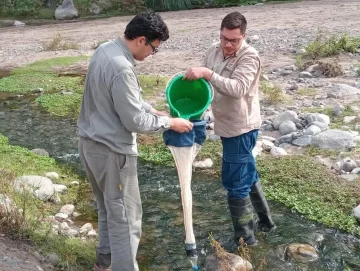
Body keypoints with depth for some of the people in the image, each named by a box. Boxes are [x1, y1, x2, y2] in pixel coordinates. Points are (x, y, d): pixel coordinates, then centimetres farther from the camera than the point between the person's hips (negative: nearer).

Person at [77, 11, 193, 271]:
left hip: (92, 143, 10)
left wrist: (155, 111, 11)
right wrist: (169, 123, -9)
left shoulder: (105, 50, 4)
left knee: (108, 209, 24)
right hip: (111, 151, -10)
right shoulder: (121, 68, -27)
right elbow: (134, 121, -22)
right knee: (125, 217, 3)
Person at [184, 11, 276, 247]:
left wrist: (207, 74, -37)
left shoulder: (249, 56, -20)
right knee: (248, 174, 21)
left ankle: (244, 239, 12)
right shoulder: (213, 51, 3)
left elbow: (238, 88, -33)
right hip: (228, 126, 9)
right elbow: (203, 81, 12)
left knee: (235, 182, -3)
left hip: (241, 128, -9)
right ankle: (265, 221, 39)